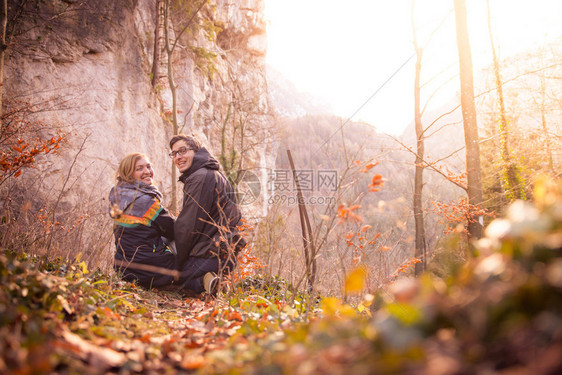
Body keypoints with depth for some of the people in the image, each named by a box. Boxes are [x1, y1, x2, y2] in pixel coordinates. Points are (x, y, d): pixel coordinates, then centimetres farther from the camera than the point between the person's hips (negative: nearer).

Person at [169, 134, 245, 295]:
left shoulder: (200, 177, -15)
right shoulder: (215, 174, 18)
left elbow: (187, 227, -15)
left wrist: (178, 261, -3)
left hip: (212, 254, -10)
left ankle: (203, 281, -14)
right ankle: (207, 279, 3)